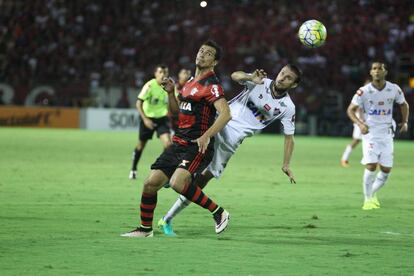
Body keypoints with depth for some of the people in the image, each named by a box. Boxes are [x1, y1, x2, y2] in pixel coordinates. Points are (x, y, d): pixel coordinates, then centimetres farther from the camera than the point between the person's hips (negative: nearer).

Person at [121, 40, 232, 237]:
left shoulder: (211, 85, -10)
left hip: (198, 147, -8)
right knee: (151, 184, 3)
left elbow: (225, 114, -24)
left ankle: (219, 213, -14)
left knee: (177, 182, -30)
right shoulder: (191, 82, 17)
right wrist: (170, 92, 10)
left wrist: (206, 136, -34)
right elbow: (176, 109, 28)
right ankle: (145, 228, 20)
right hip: (178, 144, 8)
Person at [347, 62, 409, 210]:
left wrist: (405, 121, 3)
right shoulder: (364, 91, -10)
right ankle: (367, 199, -2)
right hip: (370, 133, -3)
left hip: (387, 134, 3)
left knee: (386, 169, 3)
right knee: (371, 165, -17)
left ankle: (373, 193, 29)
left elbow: (404, 104, 16)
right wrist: (359, 123, -22)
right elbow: (351, 110, -5)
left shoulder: (394, 89, -2)